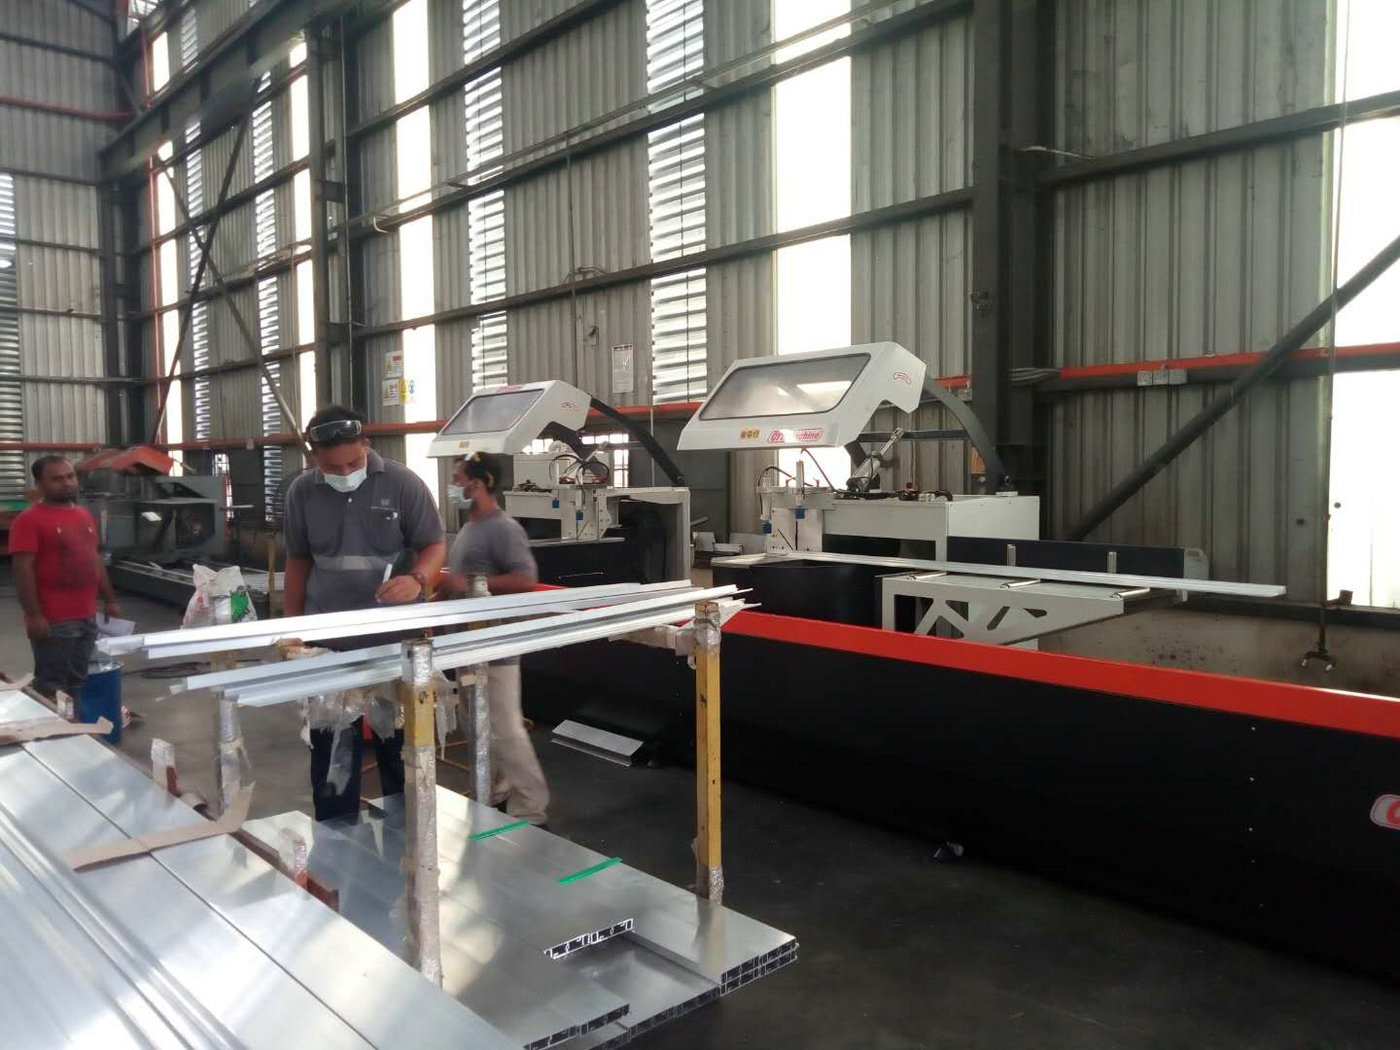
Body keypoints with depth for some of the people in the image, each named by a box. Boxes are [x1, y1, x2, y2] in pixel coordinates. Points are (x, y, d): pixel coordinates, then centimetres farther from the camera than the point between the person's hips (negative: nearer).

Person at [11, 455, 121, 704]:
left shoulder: (84, 516, 13)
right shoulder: (29, 520, -10)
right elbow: (23, 570, -15)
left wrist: (110, 599, 17)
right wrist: (33, 615, -19)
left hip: (87, 617, 7)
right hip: (53, 621, -7)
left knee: (78, 681, 15)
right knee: (51, 686, -2)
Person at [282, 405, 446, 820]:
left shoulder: (403, 483, -9)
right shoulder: (301, 493, 0)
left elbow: (434, 545, -5)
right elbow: (298, 561, 10)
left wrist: (418, 579, -26)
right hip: (328, 641, 2)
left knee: (399, 744, 11)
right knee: (331, 749, 10)